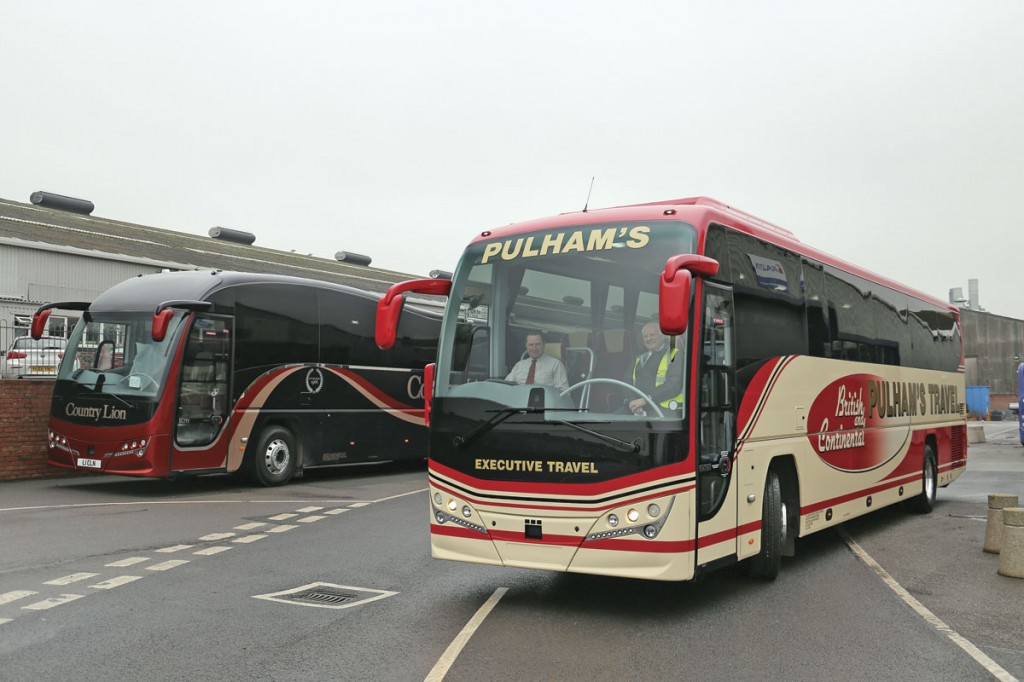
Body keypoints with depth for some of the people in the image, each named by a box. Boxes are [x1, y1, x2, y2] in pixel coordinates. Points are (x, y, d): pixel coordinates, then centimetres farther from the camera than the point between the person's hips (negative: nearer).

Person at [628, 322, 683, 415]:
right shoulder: (639, 359, 24)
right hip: (640, 413, 5)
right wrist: (632, 403, -6)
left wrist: (646, 399, -15)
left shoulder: (675, 356, 5)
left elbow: (673, 386, -9)